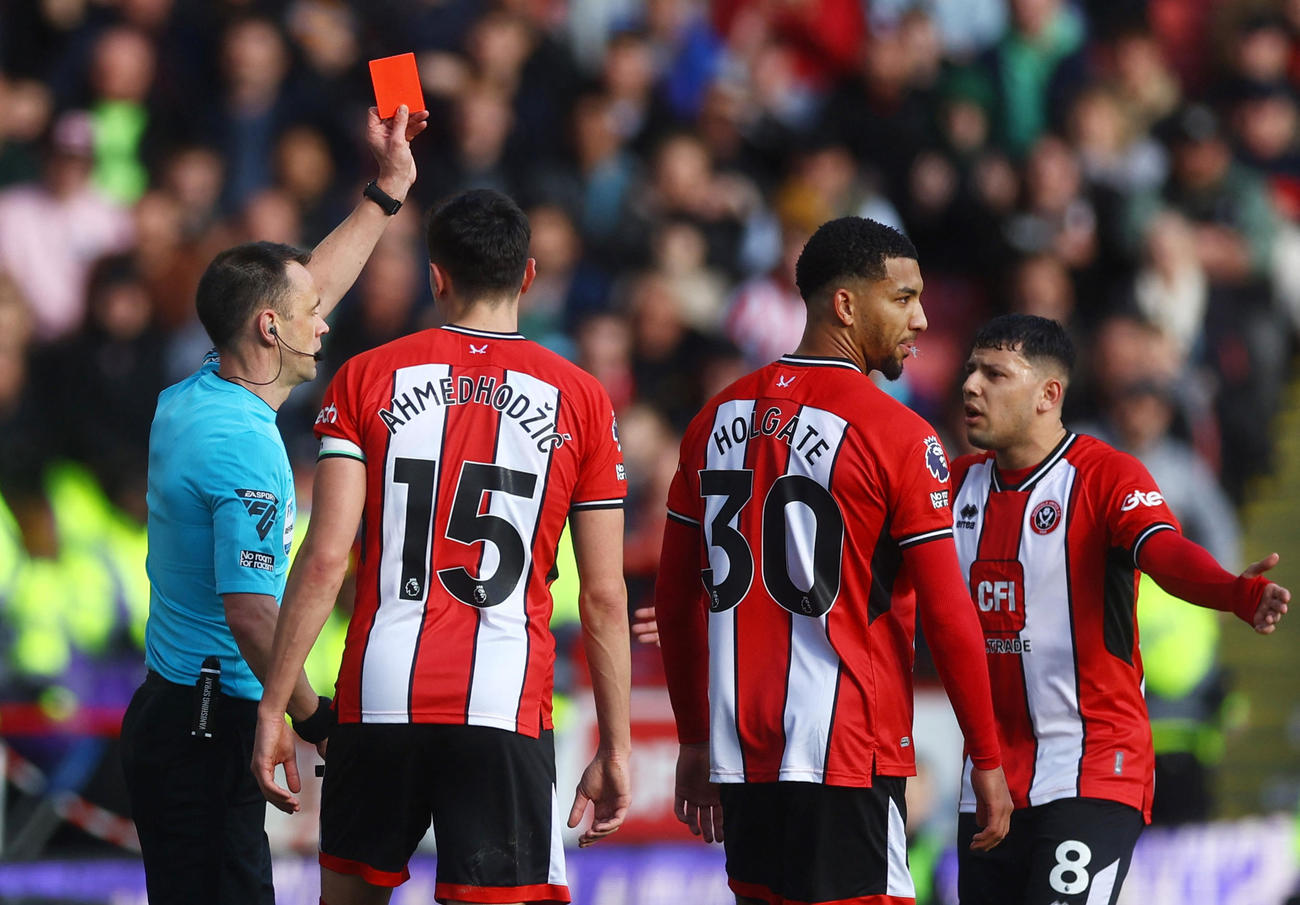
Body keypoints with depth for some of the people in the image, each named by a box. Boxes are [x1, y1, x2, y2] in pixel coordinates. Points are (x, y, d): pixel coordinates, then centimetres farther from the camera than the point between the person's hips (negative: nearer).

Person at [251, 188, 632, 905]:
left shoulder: (367, 378, 4)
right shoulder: (581, 401, 5)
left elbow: (324, 559, -4)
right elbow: (604, 597, 4)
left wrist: (274, 708, 0)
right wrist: (615, 750, 10)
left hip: (379, 699, 1)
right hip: (508, 711, -1)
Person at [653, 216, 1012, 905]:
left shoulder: (719, 417, 10)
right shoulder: (898, 436, -9)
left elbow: (675, 601, 15)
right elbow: (947, 616, -9)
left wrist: (695, 741, 23)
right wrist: (986, 760, 0)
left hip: (740, 749, 7)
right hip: (848, 752, -7)